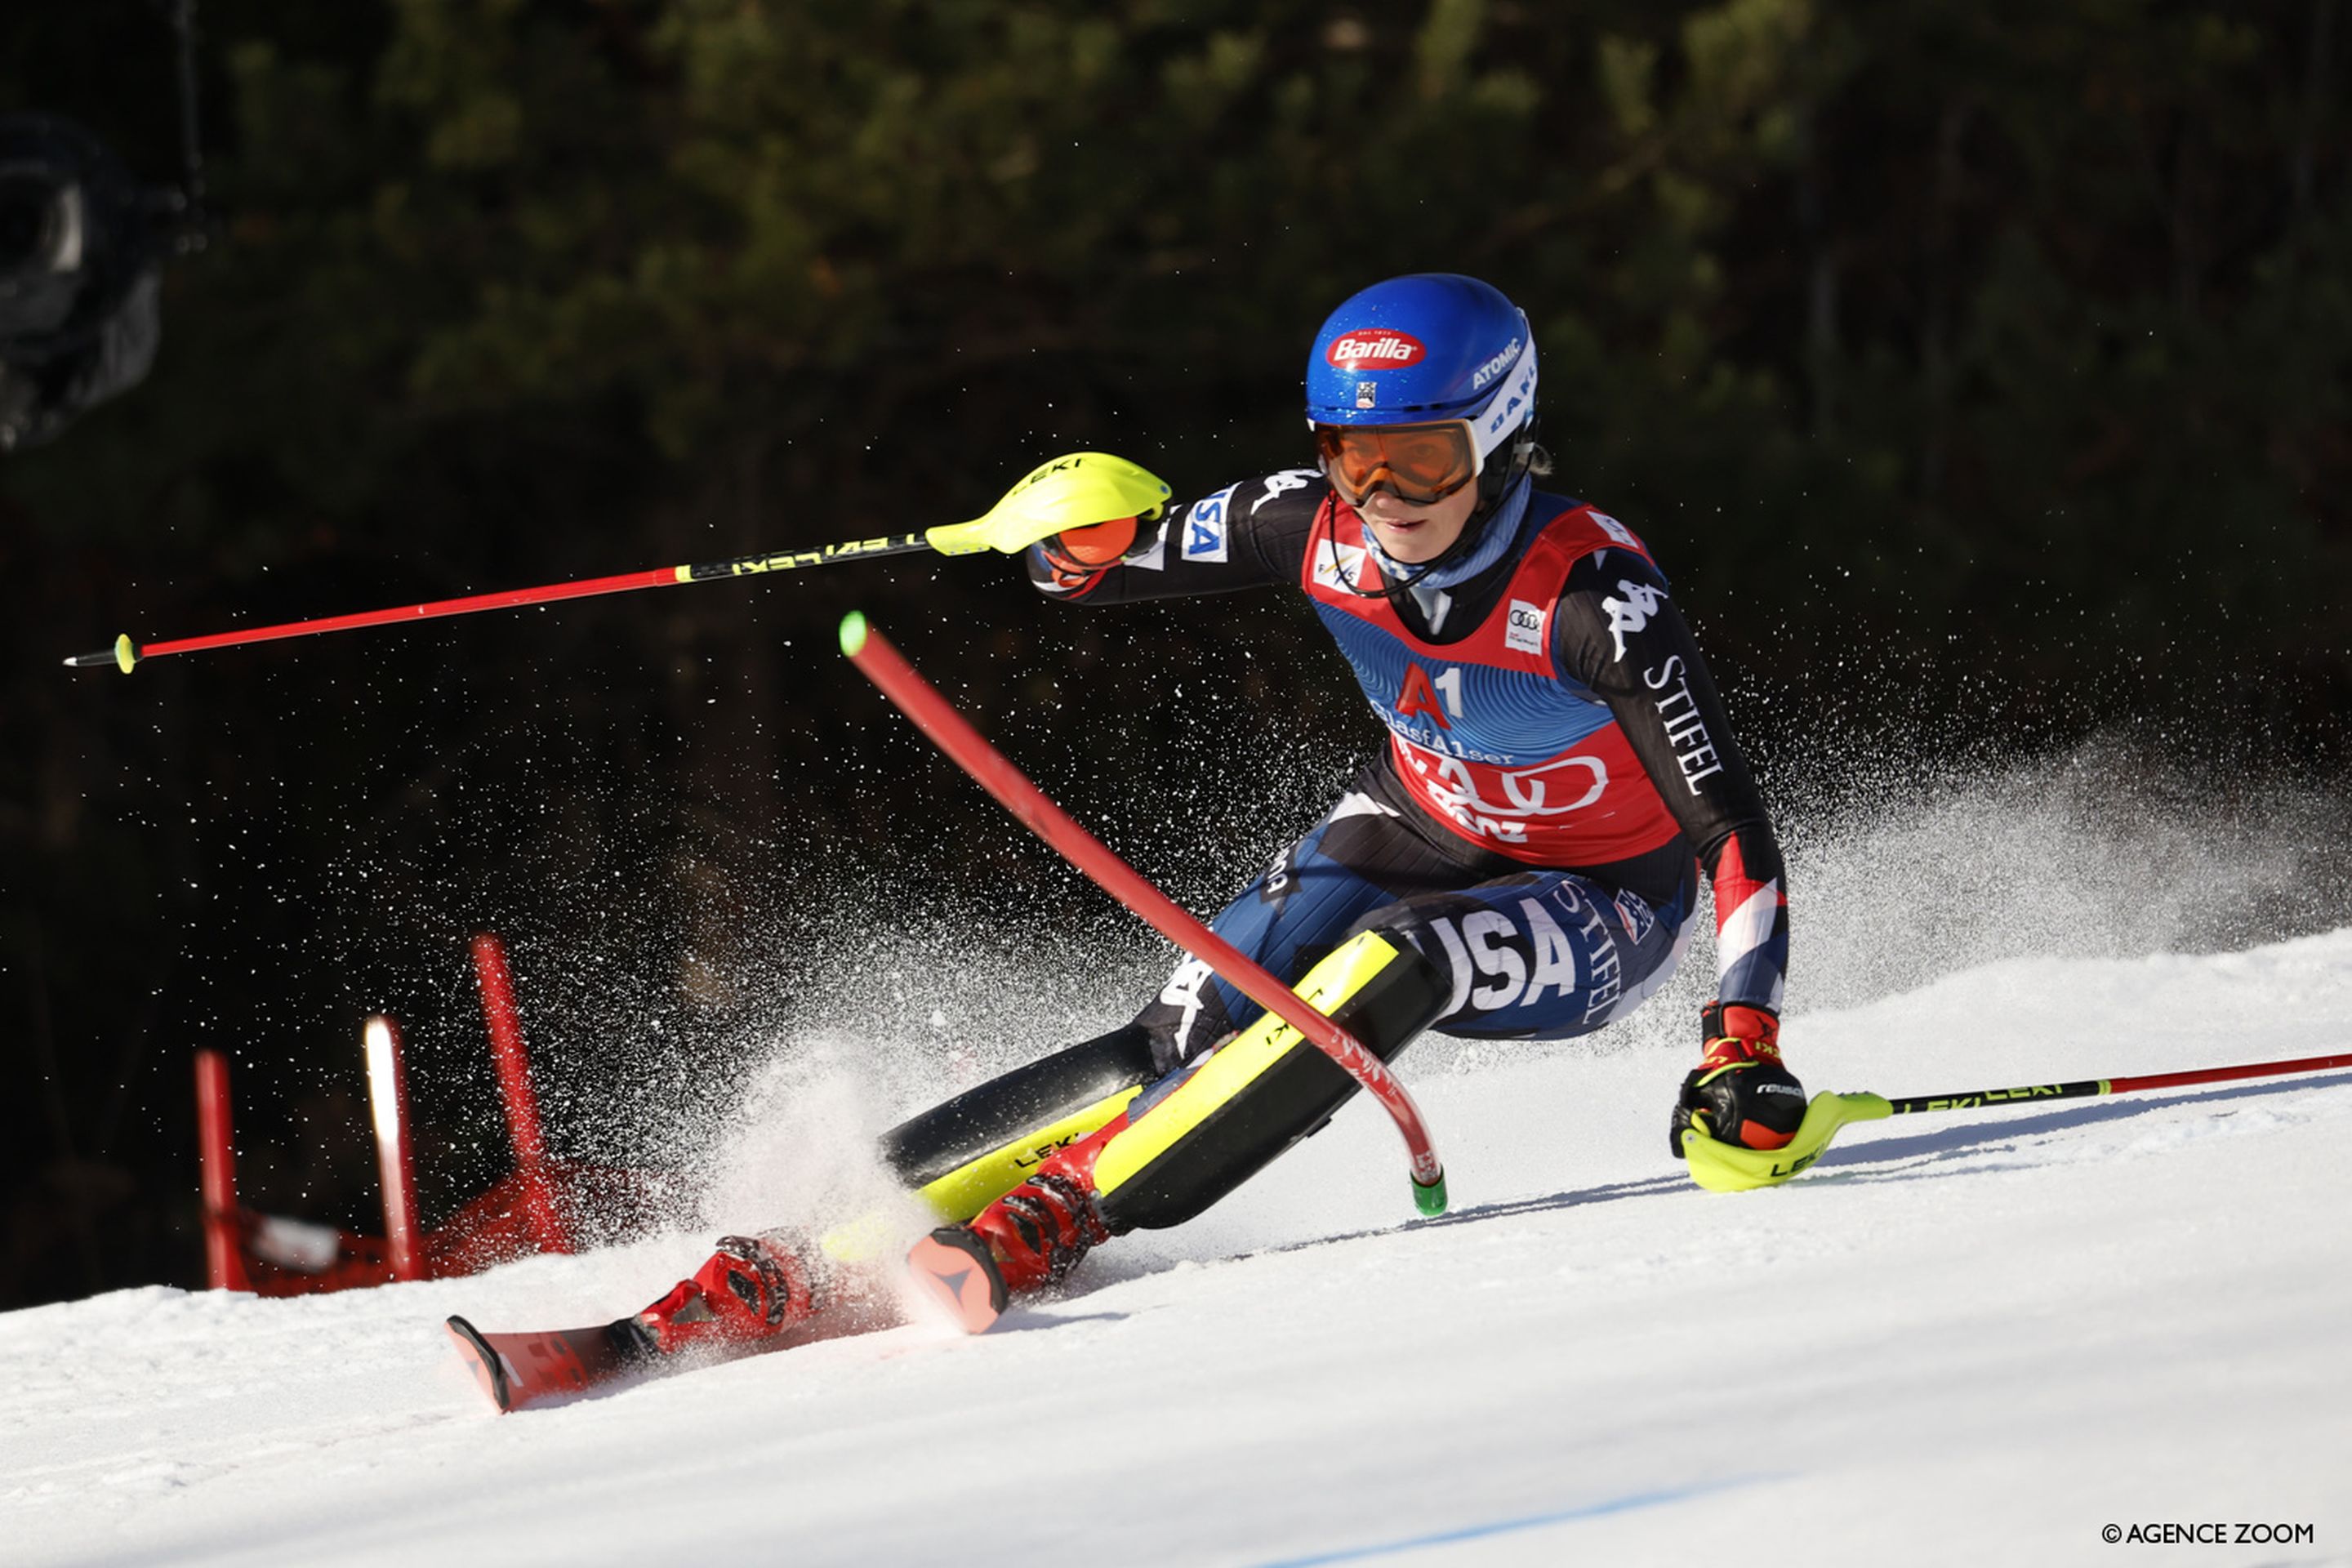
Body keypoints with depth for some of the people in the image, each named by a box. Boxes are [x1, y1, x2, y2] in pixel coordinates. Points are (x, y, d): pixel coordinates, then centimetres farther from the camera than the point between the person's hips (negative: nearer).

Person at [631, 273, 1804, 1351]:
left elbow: (1731, 828, -33)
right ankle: (806, 1263, -27)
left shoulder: (1590, 593, -31)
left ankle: (1047, 1224, -37)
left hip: (1598, 914, -4)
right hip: (1417, 833, 4)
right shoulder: (1324, 524, -17)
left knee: (1386, 966, -35)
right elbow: (1101, 563, -4)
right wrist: (1088, 540, -29)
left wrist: (1743, 1048, -45)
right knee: (1185, 1037, -19)